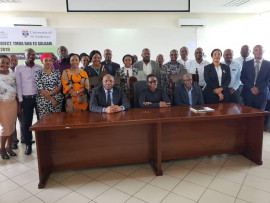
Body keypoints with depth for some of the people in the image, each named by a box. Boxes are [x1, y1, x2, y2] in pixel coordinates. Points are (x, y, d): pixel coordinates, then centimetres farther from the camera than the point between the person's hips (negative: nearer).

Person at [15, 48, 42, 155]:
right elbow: (18, 85, 2)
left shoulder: (40, 68, 5)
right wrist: (20, 100, -2)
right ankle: (28, 144, 17)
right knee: (27, 122, 5)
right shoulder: (19, 68, 3)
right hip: (26, 98, 0)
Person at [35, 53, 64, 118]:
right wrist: (51, 99, -11)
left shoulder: (57, 72, 7)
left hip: (57, 100, 1)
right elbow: (41, 89, -4)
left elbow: (60, 86, 0)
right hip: (43, 101, -1)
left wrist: (49, 93, -13)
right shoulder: (38, 73, 2)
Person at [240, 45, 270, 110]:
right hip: (248, 94, 1)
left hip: (261, 94, 0)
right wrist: (251, 87, -11)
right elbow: (242, 78, 2)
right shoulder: (246, 64, 8)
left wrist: (259, 88, -12)